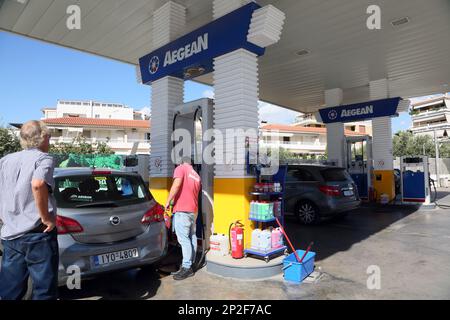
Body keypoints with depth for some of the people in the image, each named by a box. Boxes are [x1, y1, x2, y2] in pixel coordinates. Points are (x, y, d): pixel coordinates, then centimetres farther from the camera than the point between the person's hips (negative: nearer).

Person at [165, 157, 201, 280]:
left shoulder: (180, 168, -1)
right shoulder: (196, 176, 20)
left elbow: (176, 185, -17)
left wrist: (168, 201, -11)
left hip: (182, 209, -8)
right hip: (194, 210, 8)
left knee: (183, 238, -8)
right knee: (192, 237, 12)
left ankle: (186, 268, -8)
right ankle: (191, 263, 19)